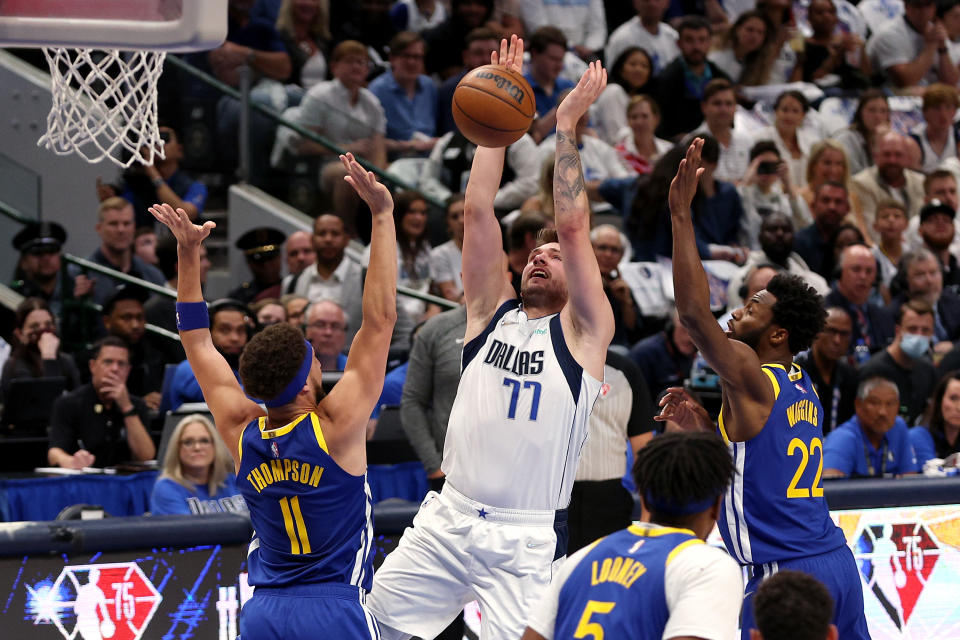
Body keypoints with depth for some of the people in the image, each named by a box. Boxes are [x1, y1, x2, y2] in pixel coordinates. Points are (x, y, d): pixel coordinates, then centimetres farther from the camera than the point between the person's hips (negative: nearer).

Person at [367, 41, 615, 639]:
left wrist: (566, 124, -5)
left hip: (526, 538, -4)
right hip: (448, 518, 4)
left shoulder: (583, 332, 2)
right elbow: (478, 212, 5)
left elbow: (573, 225, -8)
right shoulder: (492, 313, 12)